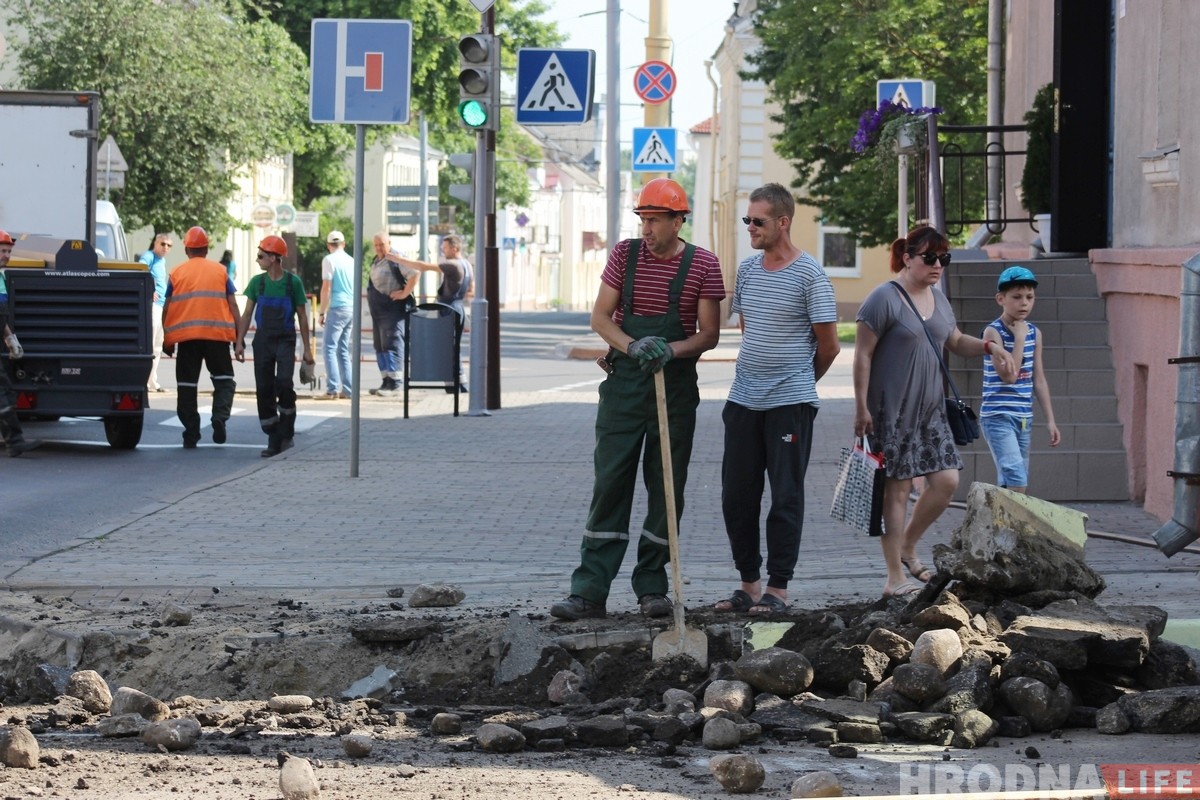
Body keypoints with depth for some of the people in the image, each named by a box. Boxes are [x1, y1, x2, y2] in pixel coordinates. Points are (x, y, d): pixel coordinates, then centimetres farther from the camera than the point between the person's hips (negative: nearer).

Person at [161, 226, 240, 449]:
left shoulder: (177, 273, 8)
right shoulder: (220, 271, 9)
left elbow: (167, 309, 7)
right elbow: (233, 306, 5)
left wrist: (167, 339, 14)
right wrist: (238, 336, 9)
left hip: (186, 335, 0)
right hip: (218, 334, 0)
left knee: (187, 385, 7)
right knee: (224, 380, 9)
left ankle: (191, 434, 5)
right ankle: (220, 417, -16)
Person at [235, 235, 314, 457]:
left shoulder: (293, 282, -3)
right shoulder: (257, 282, 5)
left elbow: (302, 316, 2)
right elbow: (247, 313, 8)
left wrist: (307, 349, 1)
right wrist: (239, 342, 0)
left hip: (285, 339, -3)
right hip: (263, 339, 3)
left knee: (284, 382, -20)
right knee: (264, 389, 1)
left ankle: (286, 434, -5)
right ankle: (273, 440, 9)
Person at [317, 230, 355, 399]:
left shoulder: (329, 260, -5)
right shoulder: (351, 261, 14)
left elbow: (326, 288, -10)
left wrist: (322, 312, -4)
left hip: (338, 308, -7)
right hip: (352, 308, 7)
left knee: (330, 347, -4)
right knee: (343, 349, 13)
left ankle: (333, 389, -13)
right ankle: (347, 390, 10)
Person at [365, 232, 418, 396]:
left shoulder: (396, 259, -13)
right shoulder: (376, 261, 16)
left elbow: (415, 274, -23)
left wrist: (404, 294, -20)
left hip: (393, 310, -10)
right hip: (378, 309, 10)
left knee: (391, 343, -12)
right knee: (380, 346, 11)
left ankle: (393, 382, -13)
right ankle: (386, 382, 15)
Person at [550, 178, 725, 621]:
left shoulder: (703, 265, -2)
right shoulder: (624, 254, 4)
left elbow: (709, 334, -1)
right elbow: (600, 317, 2)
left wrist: (671, 350, -21)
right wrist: (632, 347, -17)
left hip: (676, 388, -1)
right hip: (624, 384, 1)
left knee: (666, 488, 4)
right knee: (610, 484, -3)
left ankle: (652, 585, 14)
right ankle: (590, 589, -5)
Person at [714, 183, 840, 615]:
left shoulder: (810, 275, -9)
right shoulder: (747, 269, 9)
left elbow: (828, 344, -2)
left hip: (791, 402, -6)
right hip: (744, 399, 6)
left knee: (786, 498, -1)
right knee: (736, 495, 7)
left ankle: (778, 588, 4)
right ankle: (749, 583, 16)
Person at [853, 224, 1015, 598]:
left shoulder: (938, 299, 12)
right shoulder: (885, 298, -11)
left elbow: (955, 341, 26)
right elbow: (863, 354, -11)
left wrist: (987, 347, 6)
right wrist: (861, 406, -14)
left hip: (930, 408, 7)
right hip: (892, 411, -7)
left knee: (946, 480, 1)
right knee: (897, 487, -4)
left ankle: (907, 547, 23)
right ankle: (895, 578, 2)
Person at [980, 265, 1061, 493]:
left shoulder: (1034, 333, 9)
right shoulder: (993, 331, -10)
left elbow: (1039, 380, 14)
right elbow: (1008, 375, -19)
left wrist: (1050, 420, 12)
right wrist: (1020, 337, -15)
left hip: (1023, 418, 7)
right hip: (998, 417, -7)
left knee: (1008, 482, 10)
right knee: (1017, 482, -19)